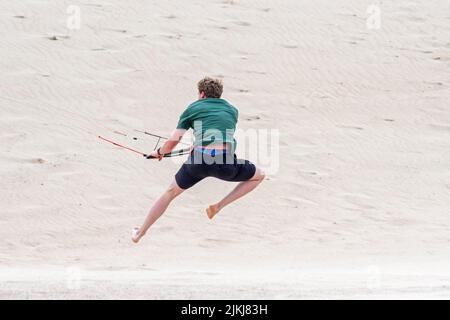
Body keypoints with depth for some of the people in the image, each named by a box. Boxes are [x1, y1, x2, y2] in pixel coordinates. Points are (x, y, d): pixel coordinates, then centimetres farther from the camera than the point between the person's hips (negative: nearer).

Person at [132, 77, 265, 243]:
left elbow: (171, 144, 14)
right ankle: (219, 206, 15)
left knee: (171, 192, 23)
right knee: (258, 176, 26)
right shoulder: (232, 110, 24)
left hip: (199, 158, 0)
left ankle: (140, 233, 29)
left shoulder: (193, 108, 17)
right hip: (226, 162, 0)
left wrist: (159, 152, 37)